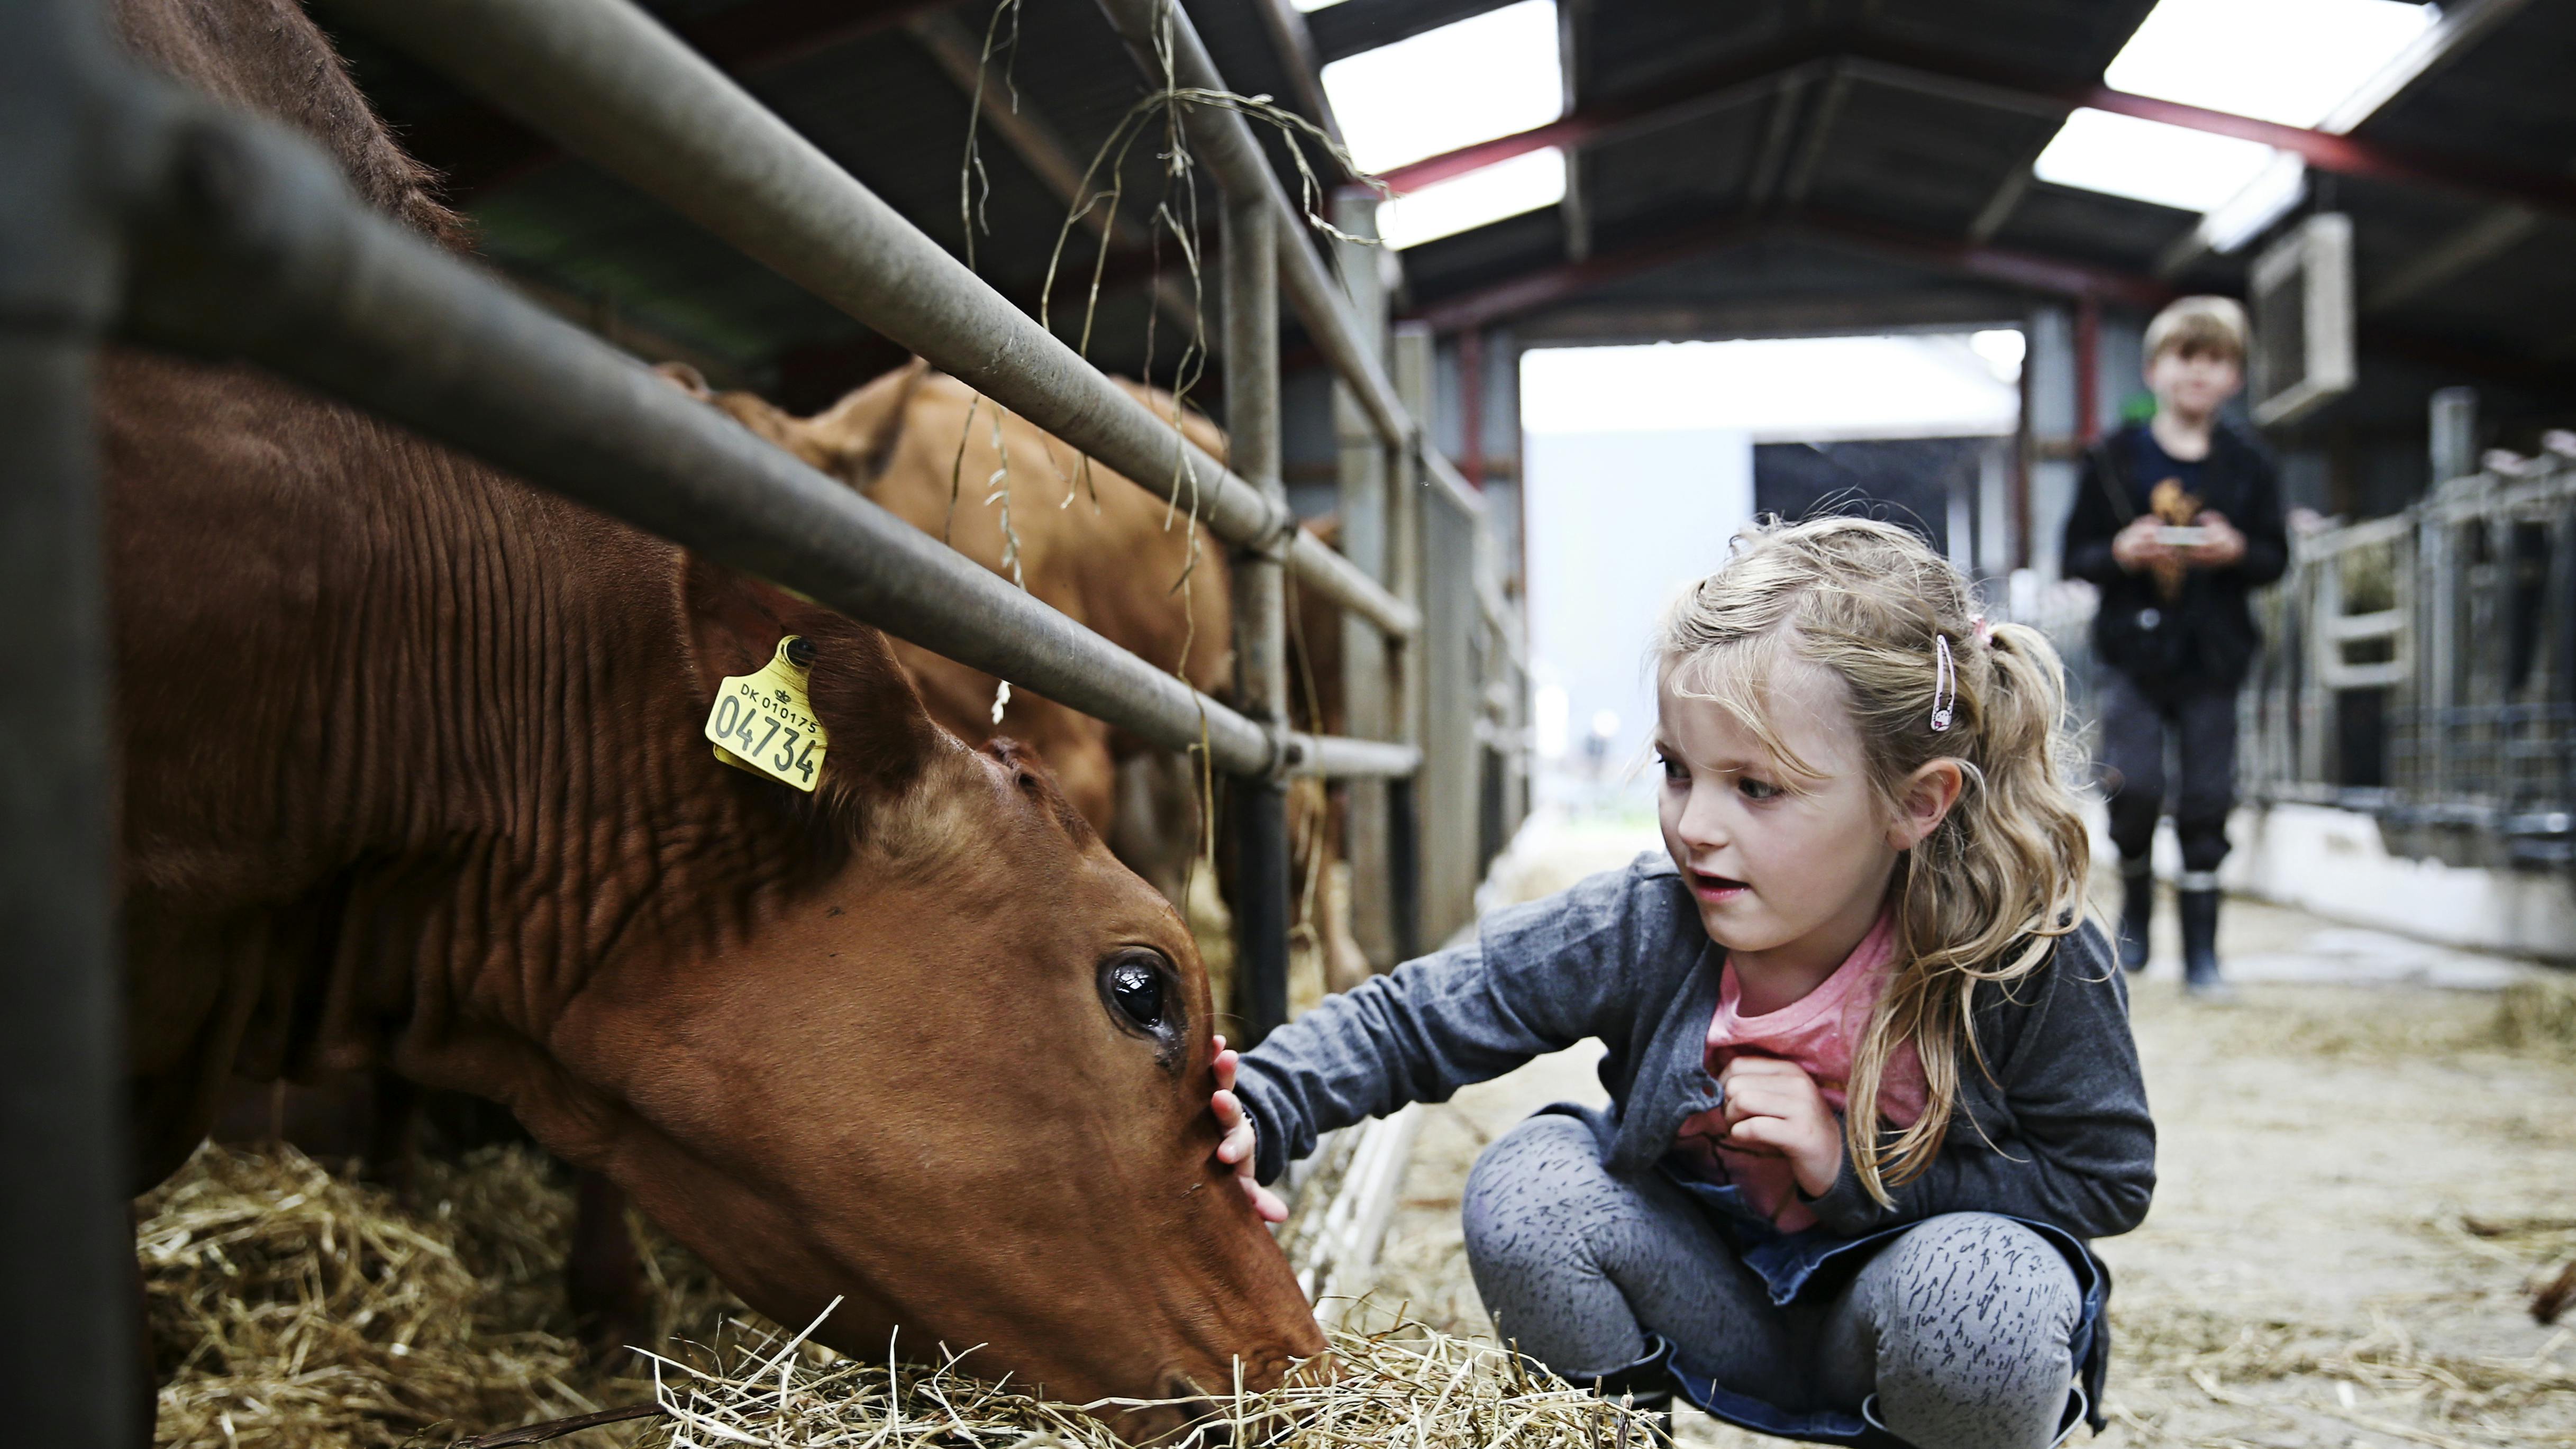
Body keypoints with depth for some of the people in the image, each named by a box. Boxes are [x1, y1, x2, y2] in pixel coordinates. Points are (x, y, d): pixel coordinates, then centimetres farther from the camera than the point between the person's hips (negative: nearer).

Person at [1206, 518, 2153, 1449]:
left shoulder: (2033, 959, -25)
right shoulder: (1641, 929, -20)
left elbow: (2109, 1181, -13)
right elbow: (1409, 1017, -15)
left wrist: (1857, 1167, -24)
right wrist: (1259, 1111, -33)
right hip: (1718, 1301, 2)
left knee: (1983, 1283, -35)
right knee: (1526, 1184, -22)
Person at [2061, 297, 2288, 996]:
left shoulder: (2248, 465, 7)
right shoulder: (2114, 458, 3)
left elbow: (2275, 558, 9)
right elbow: (2076, 556, 3)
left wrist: (2236, 551, -12)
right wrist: (2121, 553, -16)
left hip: (2213, 654, 1)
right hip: (2132, 648, -1)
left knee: (2208, 798, 1)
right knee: (2133, 787, -12)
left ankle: (2201, 950, 9)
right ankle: (2136, 900, 17)